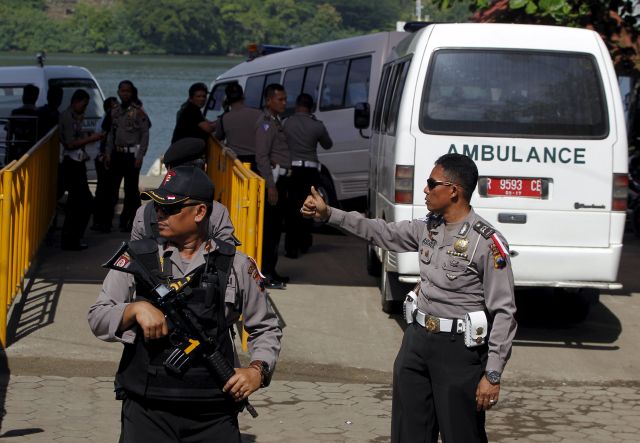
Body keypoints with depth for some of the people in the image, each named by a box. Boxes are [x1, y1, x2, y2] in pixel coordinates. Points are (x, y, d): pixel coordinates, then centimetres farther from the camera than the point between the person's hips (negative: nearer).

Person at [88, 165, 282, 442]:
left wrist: (258, 370, -3)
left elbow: (266, 329, 14)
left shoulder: (236, 266, 7)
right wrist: (135, 309, -14)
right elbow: (97, 318, 4)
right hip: (147, 411, 0)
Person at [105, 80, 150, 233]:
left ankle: (127, 221, 6)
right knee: (112, 187, 5)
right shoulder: (115, 112, 11)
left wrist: (140, 156, -13)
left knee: (131, 189, -1)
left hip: (132, 154, -5)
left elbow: (145, 135, -8)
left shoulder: (138, 112, -7)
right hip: (117, 154, 5)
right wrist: (108, 154, 11)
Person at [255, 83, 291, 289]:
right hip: (273, 180, -10)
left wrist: (283, 183, 18)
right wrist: (271, 186, -22)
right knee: (269, 227, -10)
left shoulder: (276, 122, 19)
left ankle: (270, 270, 19)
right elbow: (261, 157, -19)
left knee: (276, 227, 13)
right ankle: (265, 274, -11)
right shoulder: (266, 123, -12)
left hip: (281, 179, 10)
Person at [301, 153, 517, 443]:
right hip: (417, 340, 7)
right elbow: (383, 233, 22)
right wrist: (328, 214, 17)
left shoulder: (487, 243, -16)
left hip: (459, 349, -7)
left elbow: (503, 312, -15)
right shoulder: (428, 228, 6)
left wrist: (493, 375, -16)